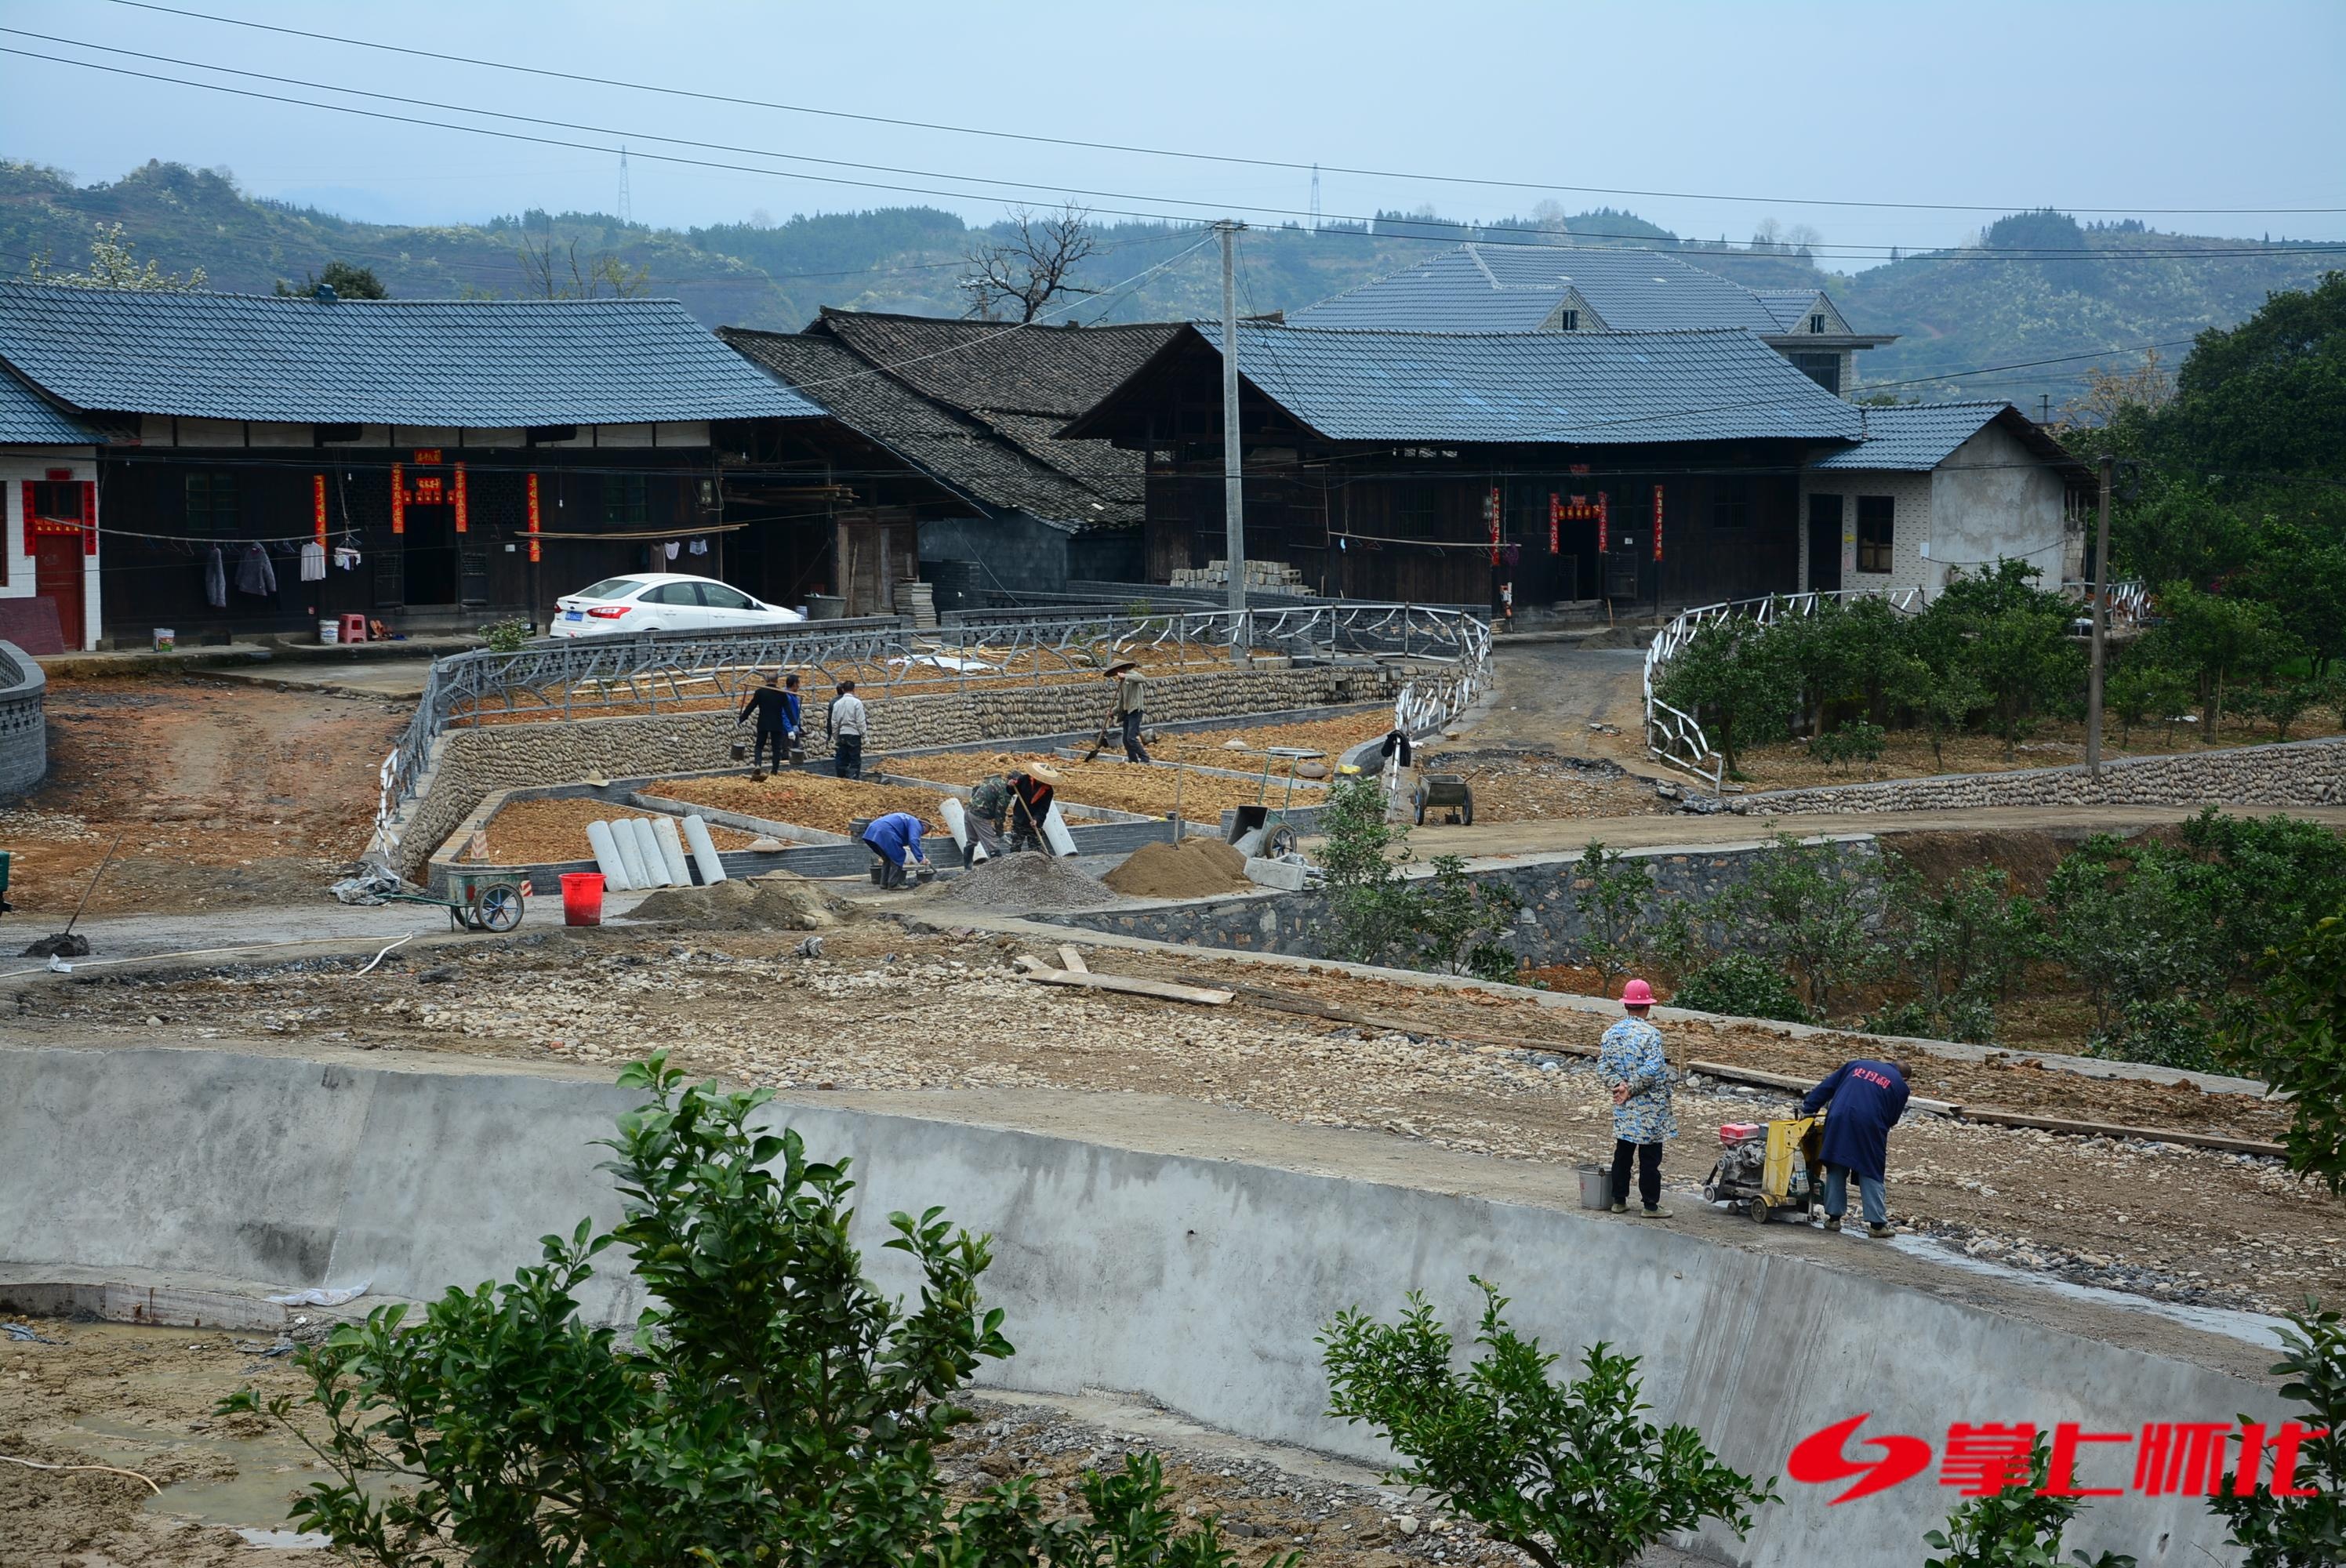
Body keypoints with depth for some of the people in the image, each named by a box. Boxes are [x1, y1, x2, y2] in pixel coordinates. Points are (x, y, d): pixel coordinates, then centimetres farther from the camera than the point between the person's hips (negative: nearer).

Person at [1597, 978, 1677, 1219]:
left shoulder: (1611, 1033, 2)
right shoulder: (1651, 1034, -16)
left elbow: (1603, 1068, -1)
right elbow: (1652, 1070, -22)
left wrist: (1621, 1086, -8)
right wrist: (1631, 1089, -13)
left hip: (1624, 1109, 5)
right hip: (1650, 1109, -5)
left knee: (1622, 1154, 14)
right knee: (1650, 1158, 2)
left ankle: (1619, 1201, 20)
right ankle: (1651, 1205, 6)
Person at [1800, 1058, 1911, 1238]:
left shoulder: (1857, 1065, 23)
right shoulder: (1900, 1086, 14)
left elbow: (1826, 1087, 19)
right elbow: (1892, 1119, 13)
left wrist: (1808, 1109, 21)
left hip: (1838, 1122, 3)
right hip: (1869, 1128, -3)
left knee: (1836, 1171, 13)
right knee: (1871, 1175, 5)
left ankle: (1833, 1217, 16)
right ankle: (1877, 1223, 2)